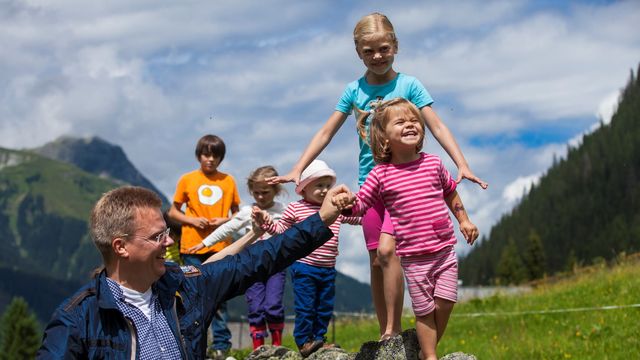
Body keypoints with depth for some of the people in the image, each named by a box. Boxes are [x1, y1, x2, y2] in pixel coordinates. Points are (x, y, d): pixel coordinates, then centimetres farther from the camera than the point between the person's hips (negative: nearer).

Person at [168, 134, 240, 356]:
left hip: (220, 247, 0)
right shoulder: (187, 180, 3)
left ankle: (221, 346, 8)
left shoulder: (228, 181, 6)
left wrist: (225, 221, -8)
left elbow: (237, 214, 13)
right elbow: (173, 212, 8)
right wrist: (192, 221, -9)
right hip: (193, 246, 0)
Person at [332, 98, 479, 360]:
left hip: (444, 250, 3)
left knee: (444, 303, 0)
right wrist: (347, 201, -27)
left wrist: (464, 220, 21)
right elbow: (361, 203, -6)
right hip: (413, 256, -3)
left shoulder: (433, 164, 3)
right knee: (424, 310, 3)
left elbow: (450, 193, 20)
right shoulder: (381, 174, -6)